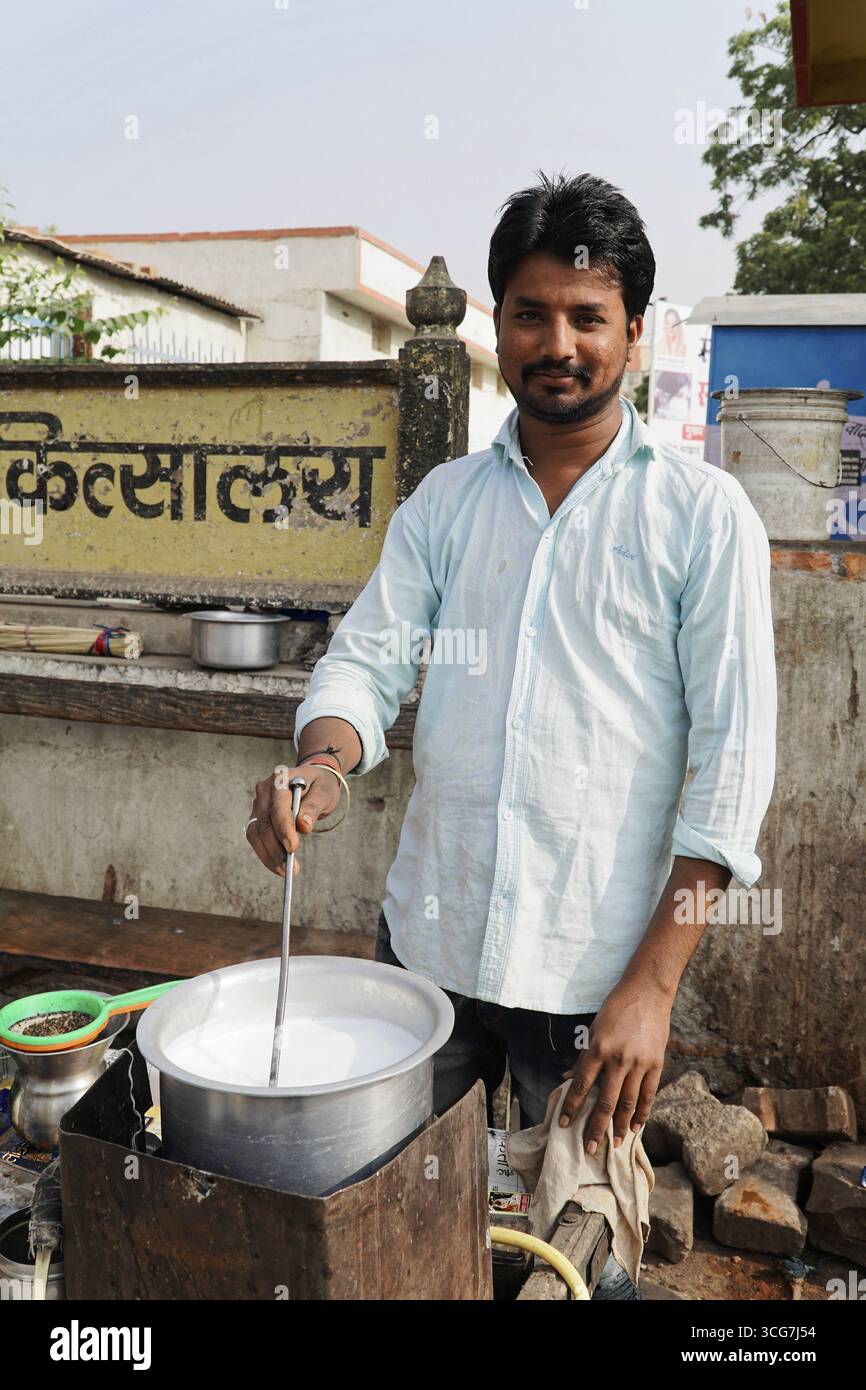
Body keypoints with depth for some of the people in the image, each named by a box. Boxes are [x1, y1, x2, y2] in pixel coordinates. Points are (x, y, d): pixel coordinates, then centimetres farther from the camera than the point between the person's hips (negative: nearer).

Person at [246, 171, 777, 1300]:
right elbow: (368, 657, 3)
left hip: (594, 968, -3)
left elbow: (734, 759, -8)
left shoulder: (703, 513, -4)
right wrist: (324, 763, -21)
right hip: (427, 941, 4)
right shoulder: (443, 501, 8)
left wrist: (653, 984, -13)